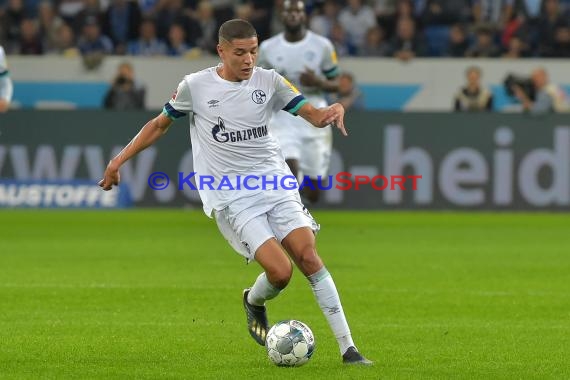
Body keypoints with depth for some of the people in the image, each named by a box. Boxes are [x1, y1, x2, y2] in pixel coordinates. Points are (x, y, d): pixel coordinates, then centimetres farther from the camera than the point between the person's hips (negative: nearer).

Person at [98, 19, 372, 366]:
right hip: (231, 196, -3)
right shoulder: (195, 86, 0)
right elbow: (160, 124, 13)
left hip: (275, 183, 3)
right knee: (280, 271, -18)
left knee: (308, 257, -12)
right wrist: (119, 161, 11)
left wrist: (334, 110, -22)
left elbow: (314, 115, 1)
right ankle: (254, 303, 20)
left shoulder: (268, 81, 4)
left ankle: (348, 348, -8)